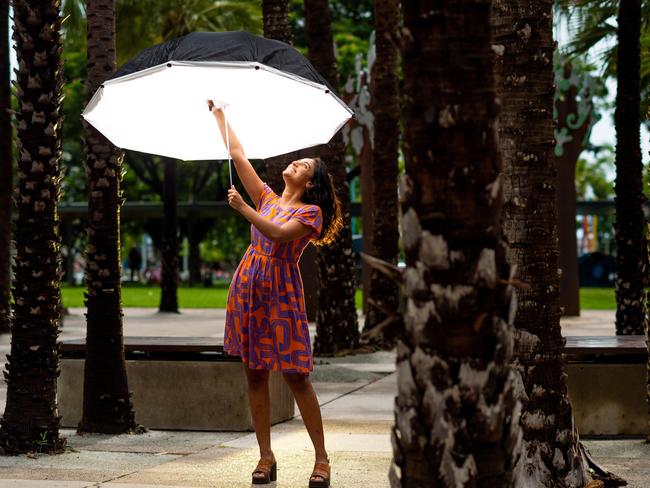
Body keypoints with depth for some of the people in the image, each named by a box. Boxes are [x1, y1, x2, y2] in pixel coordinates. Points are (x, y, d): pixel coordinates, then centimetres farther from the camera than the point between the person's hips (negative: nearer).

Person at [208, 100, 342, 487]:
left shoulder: (310, 212, 0)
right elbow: (238, 155, 14)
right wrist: (219, 114, 15)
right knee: (255, 375, 3)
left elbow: (278, 234, -18)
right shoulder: (267, 198, 15)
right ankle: (266, 457, 8)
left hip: (282, 294, -5)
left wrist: (244, 209, -21)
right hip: (248, 289, 5)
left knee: (296, 377, -6)